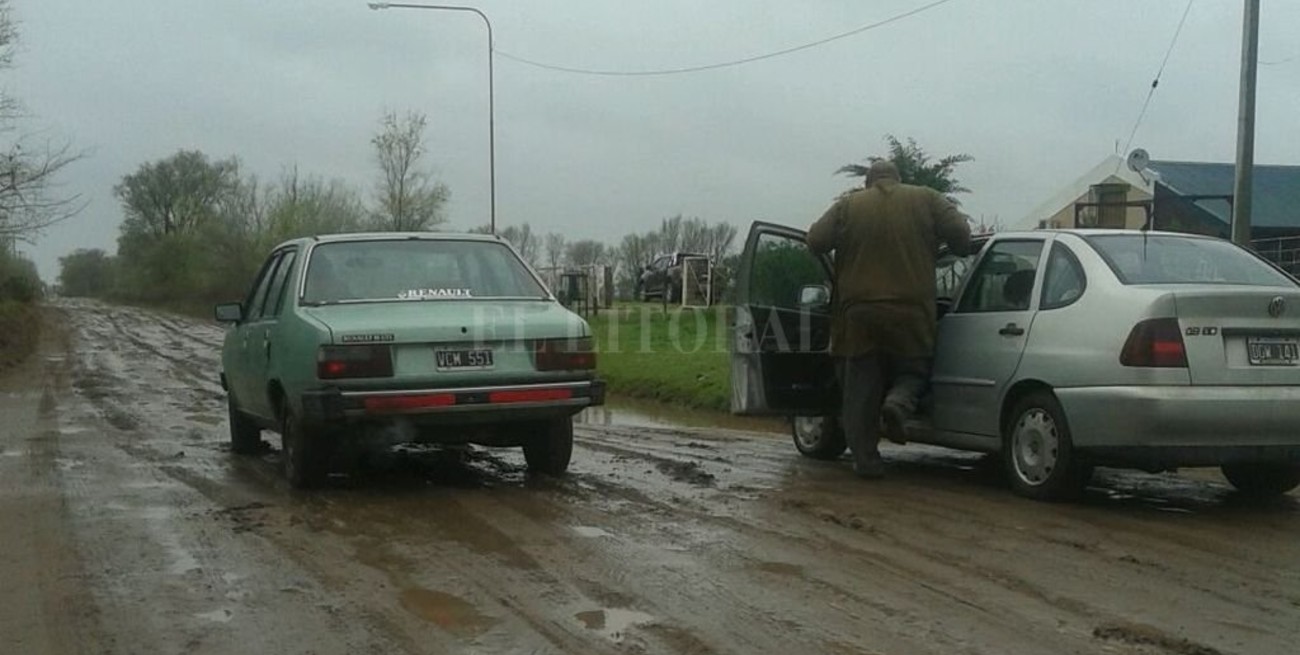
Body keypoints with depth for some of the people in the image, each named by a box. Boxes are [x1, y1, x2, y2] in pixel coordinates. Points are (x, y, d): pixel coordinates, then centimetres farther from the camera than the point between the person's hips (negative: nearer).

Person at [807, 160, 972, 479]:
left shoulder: (848, 206, 6)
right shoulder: (926, 199, 7)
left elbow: (815, 241, 3)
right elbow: (960, 233, 0)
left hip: (858, 316, 0)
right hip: (911, 314, 0)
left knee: (861, 388, 8)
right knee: (913, 371, 18)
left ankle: (865, 459, 7)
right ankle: (898, 403, -13)